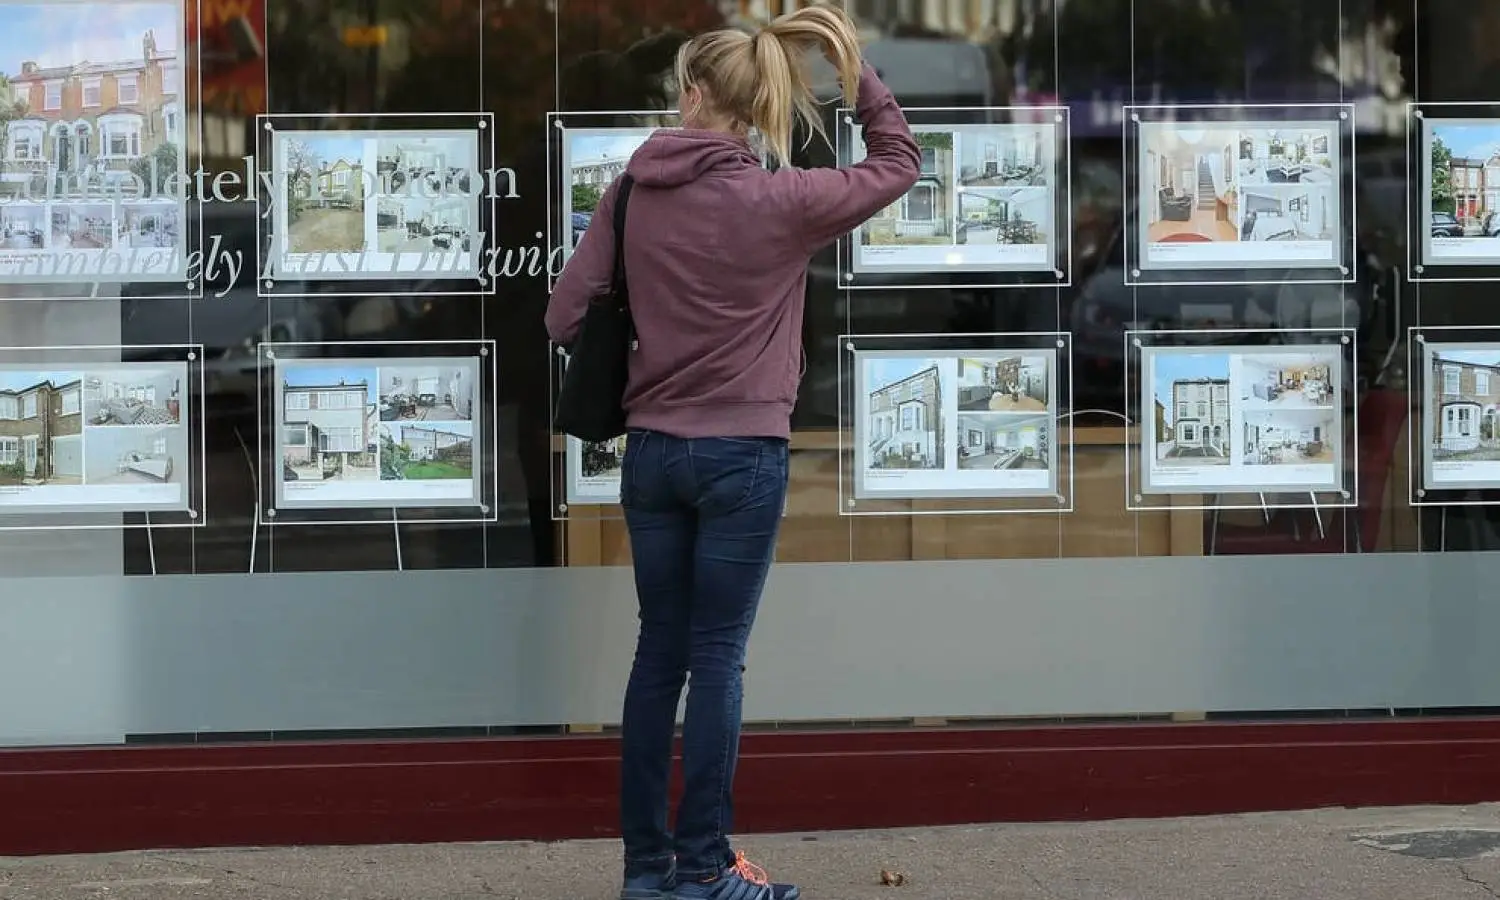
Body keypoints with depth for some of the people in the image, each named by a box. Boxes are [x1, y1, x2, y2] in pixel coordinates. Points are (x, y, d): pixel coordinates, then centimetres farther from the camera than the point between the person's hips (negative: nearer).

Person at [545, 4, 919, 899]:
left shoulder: (633, 194, -1)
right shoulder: (778, 201, -10)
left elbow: (567, 316, 0)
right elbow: (898, 163, 4)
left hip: (651, 450, 4)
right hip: (742, 456, -3)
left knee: (659, 652, 11)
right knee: (717, 658, 1)